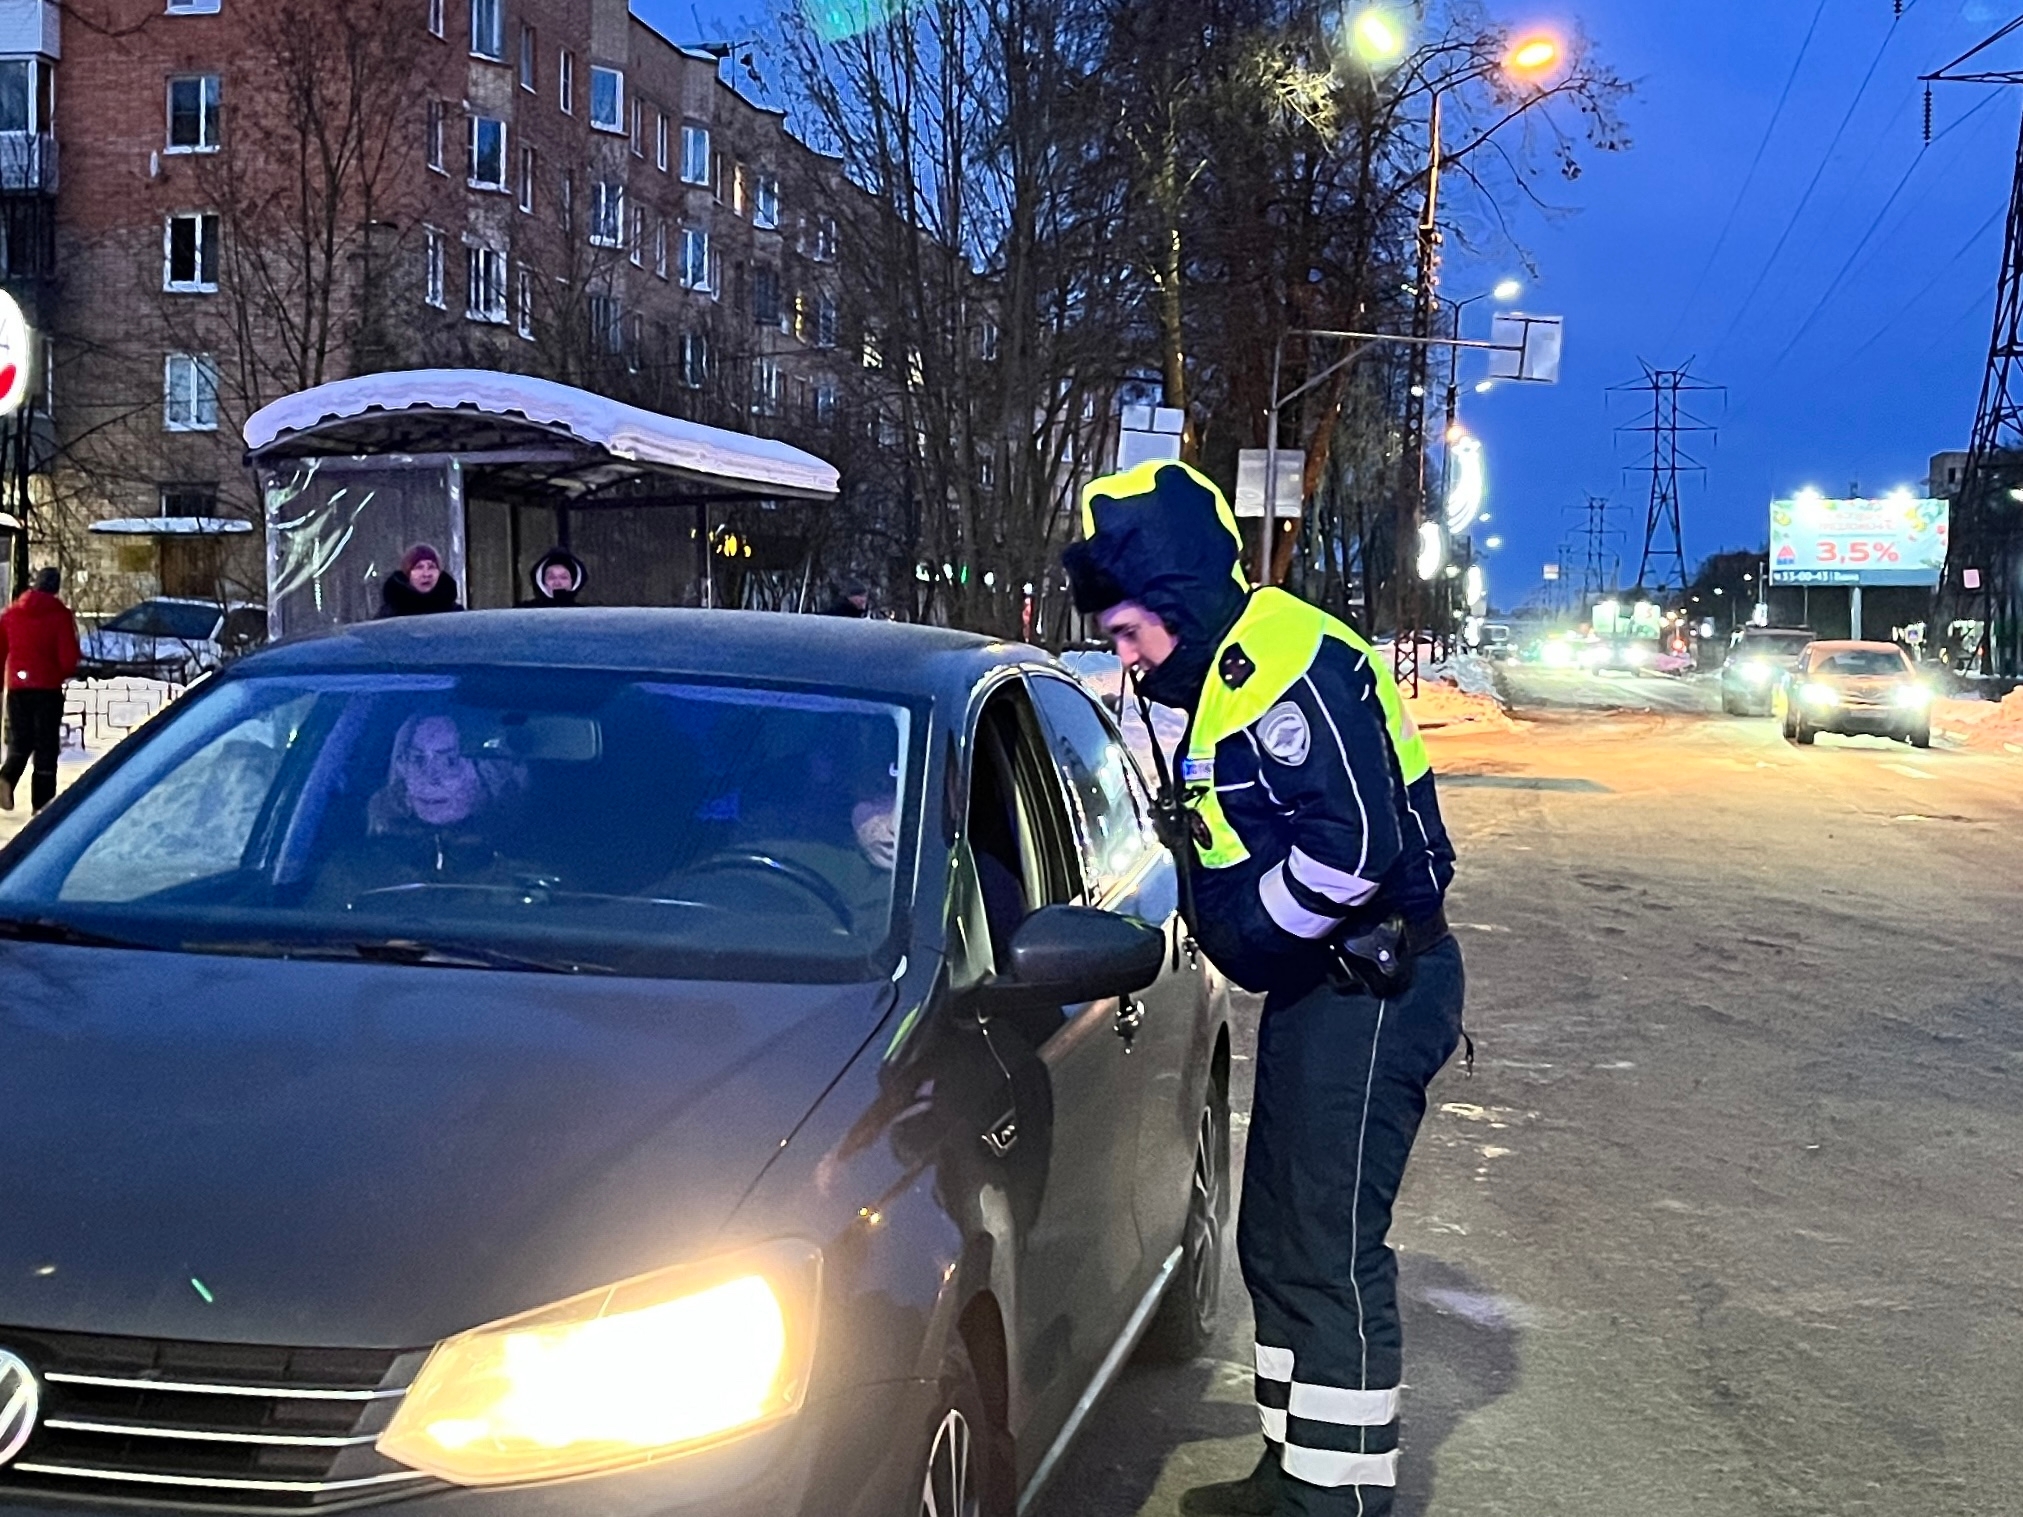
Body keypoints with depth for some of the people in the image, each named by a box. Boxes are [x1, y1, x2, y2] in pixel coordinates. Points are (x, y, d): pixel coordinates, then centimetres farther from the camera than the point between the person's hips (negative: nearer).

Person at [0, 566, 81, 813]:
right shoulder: (60, 614, -6)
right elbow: (68, 656, -10)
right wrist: (64, 673, 12)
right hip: (48, 687, -3)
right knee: (46, 744, 3)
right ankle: (41, 801, 1)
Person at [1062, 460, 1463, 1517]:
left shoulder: (1287, 663, -21)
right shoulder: (1228, 672, 13)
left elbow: (1353, 844, -29)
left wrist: (1248, 923, -17)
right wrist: (1196, 888, 7)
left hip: (1368, 991, -11)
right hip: (1320, 990, 11)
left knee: (1331, 1252, -6)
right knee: (1277, 1242, 18)